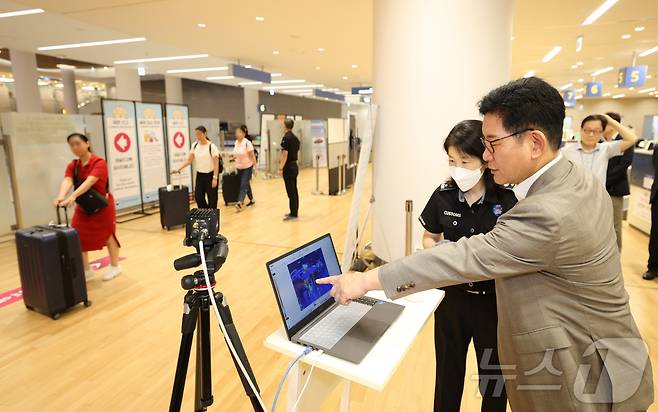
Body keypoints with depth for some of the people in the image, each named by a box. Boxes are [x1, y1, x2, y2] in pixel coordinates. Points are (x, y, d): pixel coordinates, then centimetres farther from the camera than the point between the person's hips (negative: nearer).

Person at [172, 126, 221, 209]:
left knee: (212, 198, 2)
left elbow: (216, 164, -14)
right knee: (198, 197, 2)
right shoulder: (195, 145, 4)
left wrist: (215, 178, -19)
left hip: (210, 175, -5)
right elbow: (189, 160, 6)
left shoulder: (212, 146, -12)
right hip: (200, 175, 5)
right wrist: (178, 169, -6)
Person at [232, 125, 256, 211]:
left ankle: (239, 203, -16)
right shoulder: (236, 142, 5)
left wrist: (255, 167, -17)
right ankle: (251, 200, 28)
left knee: (243, 185, -11)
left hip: (247, 167, -7)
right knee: (246, 185, 15)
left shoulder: (247, 143, -16)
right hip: (239, 168, 7)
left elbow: (252, 156, -15)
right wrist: (234, 157, 7)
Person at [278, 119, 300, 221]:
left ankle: (293, 214, 0)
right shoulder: (295, 137, 11)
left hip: (288, 167, -9)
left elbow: (285, 154, -19)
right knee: (294, 190, 13)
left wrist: (281, 168, -16)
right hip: (295, 166, 9)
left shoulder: (286, 138, -15)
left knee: (290, 191, -4)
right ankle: (294, 212, 21)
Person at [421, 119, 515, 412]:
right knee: (448, 372, 21)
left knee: (494, 378, 19)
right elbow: (429, 237, 7)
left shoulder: (509, 199, -15)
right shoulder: (444, 195, -8)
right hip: (452, 296, 2)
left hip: (495, 301, -2)